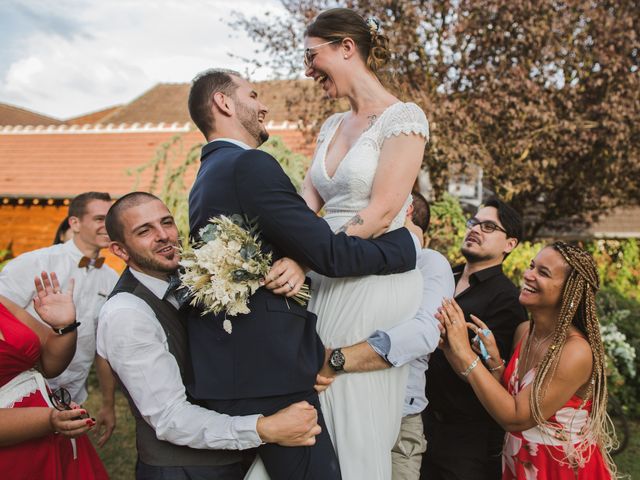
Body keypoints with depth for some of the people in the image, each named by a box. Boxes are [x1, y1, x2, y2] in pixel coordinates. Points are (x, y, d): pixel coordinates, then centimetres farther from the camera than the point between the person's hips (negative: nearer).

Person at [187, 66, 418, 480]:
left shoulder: (207, 175, 18)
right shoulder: (250, 164, -13)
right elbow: (330, 253, -15)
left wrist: (296, 264, 3)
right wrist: (407, 243, -2)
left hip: (225, 369, 10)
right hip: (269, 373, -10)